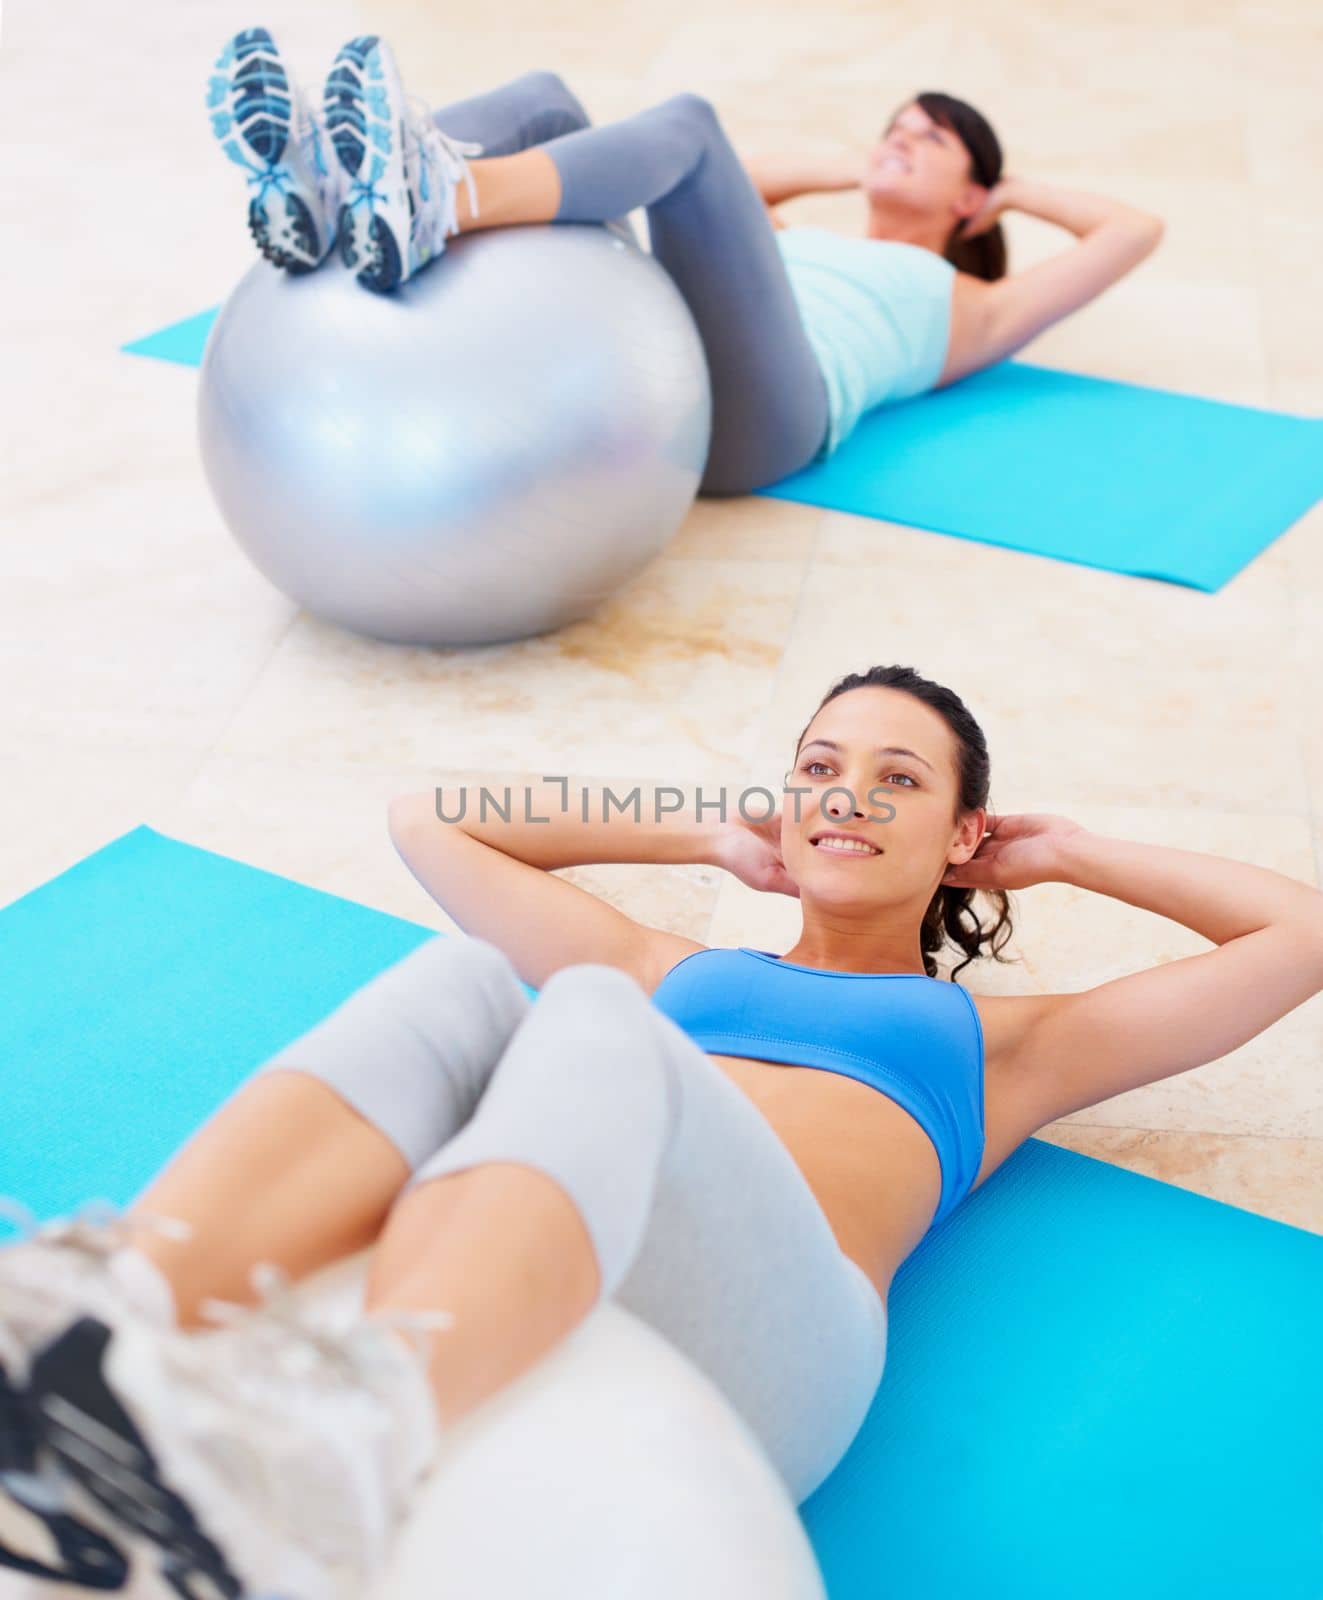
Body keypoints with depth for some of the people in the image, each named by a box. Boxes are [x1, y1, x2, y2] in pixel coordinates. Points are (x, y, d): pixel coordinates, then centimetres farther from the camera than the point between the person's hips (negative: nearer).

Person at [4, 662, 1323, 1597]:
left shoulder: (992, 1039, 31)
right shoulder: (678, 972, 36)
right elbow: (430, 821, 40)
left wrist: (1069, 854, 37)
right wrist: (711, 834, 42)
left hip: (767, 1339, -2)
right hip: (532, 1337, 3)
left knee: (596, 1018, -31)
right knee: (460, 980, -26)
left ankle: (350, 1437, -60)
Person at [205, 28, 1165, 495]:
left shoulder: (970, 309, 31)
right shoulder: (807, 240, 44)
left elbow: (1135, 230, 26)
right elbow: (726, 194, 54)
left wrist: (1019, 191, 39)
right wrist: (852, 174, 53)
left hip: (750, 411, -5)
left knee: (688, 123, -23)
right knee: (545, 104, -7)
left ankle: (429, 208, -51)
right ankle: (325, 193, -38)